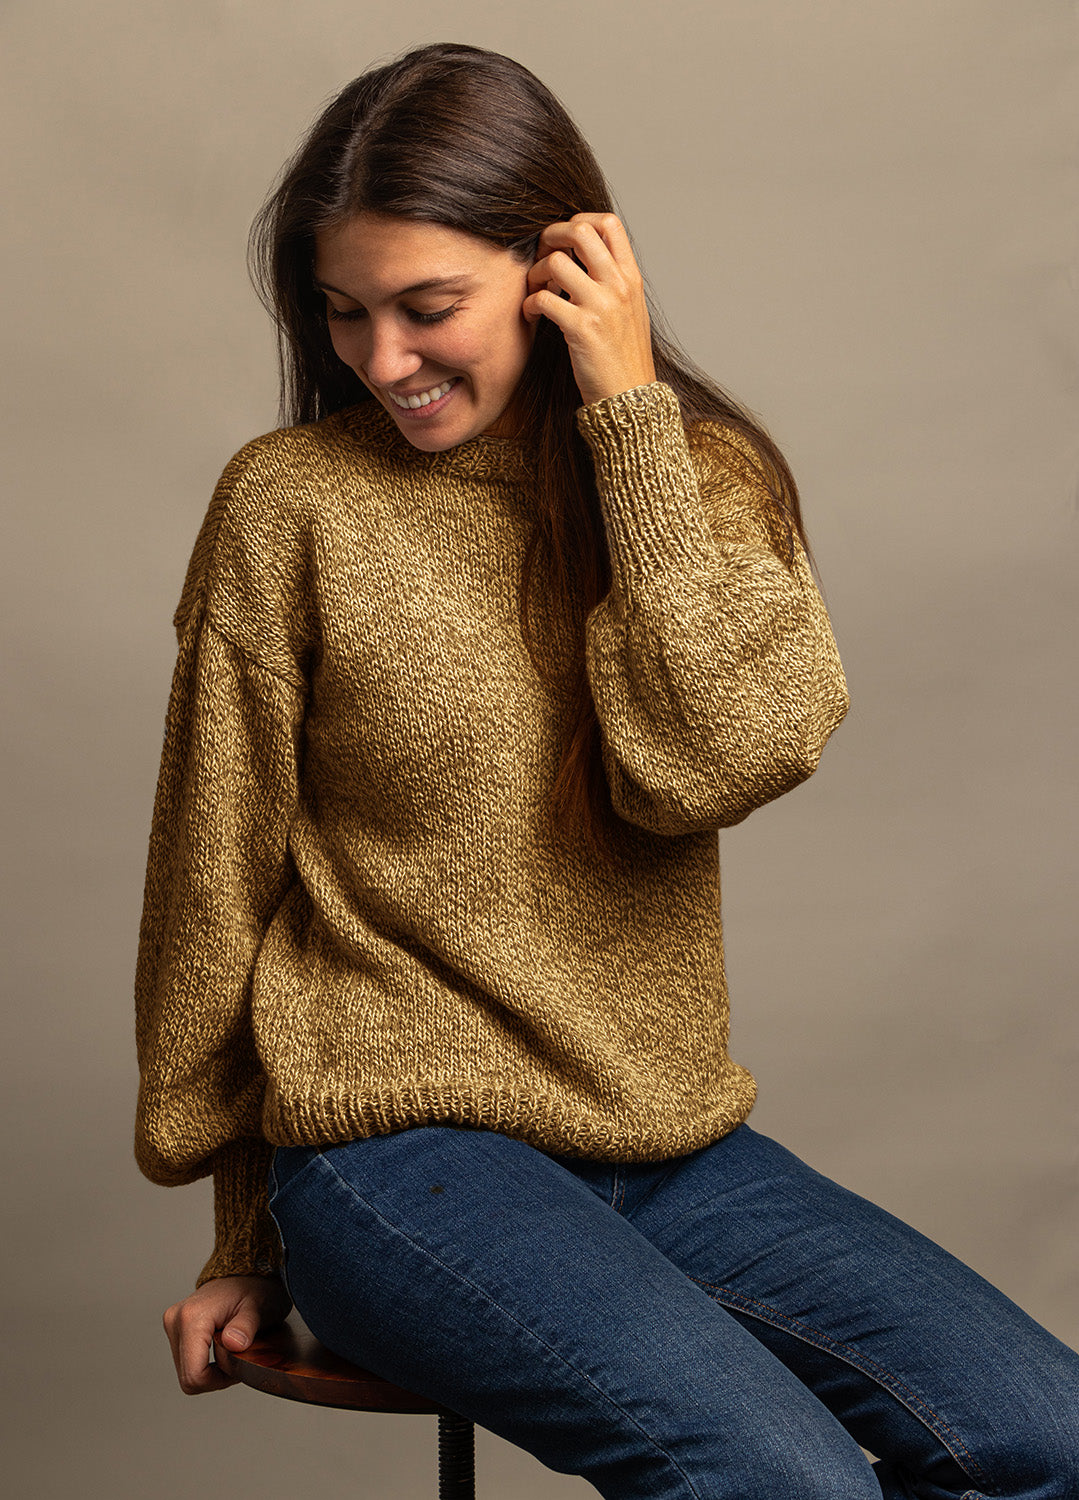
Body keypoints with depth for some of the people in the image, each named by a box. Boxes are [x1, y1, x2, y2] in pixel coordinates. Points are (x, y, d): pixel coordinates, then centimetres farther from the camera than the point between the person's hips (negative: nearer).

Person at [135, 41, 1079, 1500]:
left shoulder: (707, 477, 5)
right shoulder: (292, 503, -4)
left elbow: (713, 758, -15)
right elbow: (215, 888, 2)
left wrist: (634, 413, -12)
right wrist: (247, 1236, 8)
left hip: (663, 1142, 4)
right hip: (396, 1145, -4)